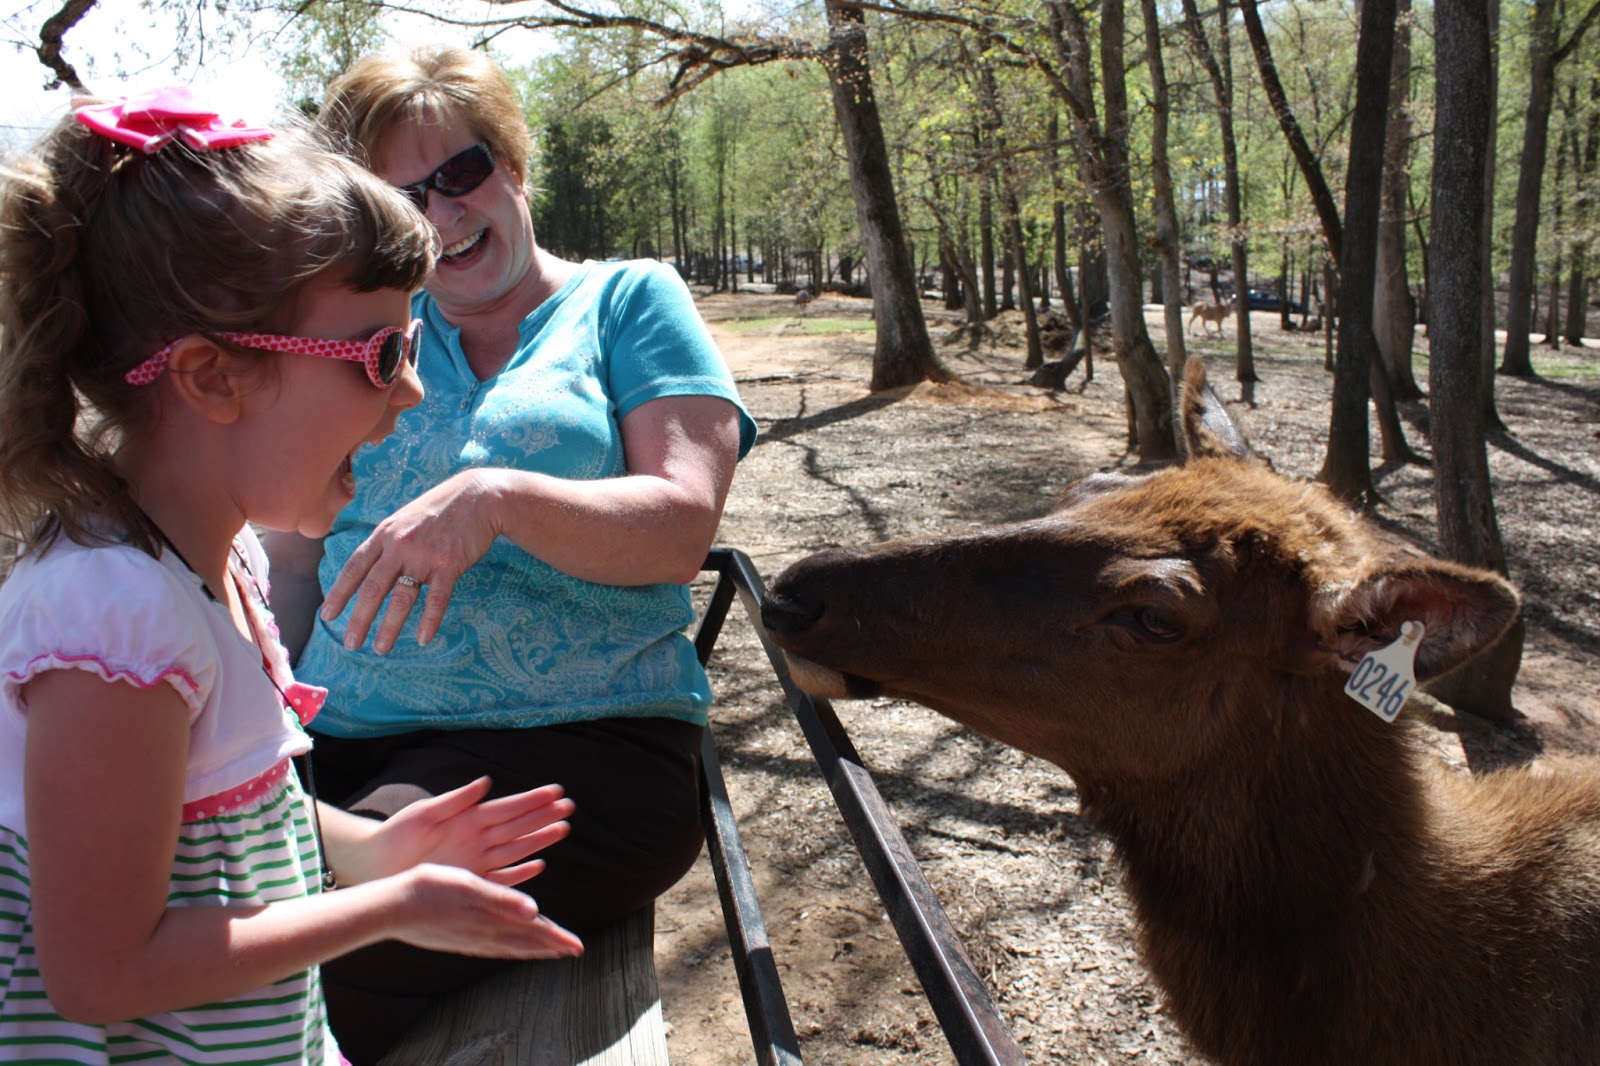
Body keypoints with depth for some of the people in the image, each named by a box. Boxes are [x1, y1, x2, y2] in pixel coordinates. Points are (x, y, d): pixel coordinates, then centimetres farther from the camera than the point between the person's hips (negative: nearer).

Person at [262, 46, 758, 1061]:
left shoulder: (628, 301, 8)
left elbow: (684, 524, -6)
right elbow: (297, 555, 17)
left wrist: (498, 498, -23)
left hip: (579, 740, -4)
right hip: (343, 743, 4)